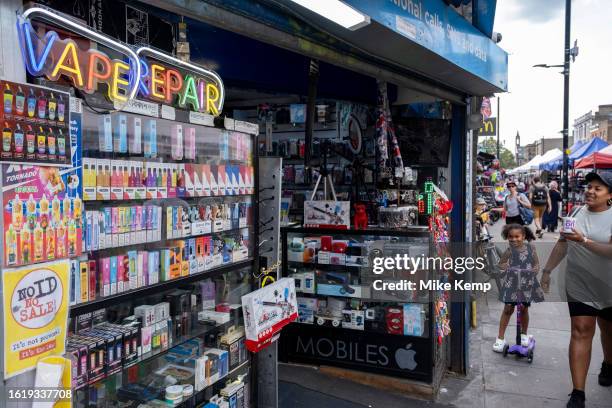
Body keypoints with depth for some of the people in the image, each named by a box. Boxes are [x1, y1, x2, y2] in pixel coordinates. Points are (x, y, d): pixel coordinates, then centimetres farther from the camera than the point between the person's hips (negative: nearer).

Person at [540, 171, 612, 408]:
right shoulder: (577, 214, 2)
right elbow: (562, 244, 10)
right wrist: (547, 270, 9)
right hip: (580, 285, 2)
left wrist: (584, 240, -33)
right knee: (581, 332, -4)